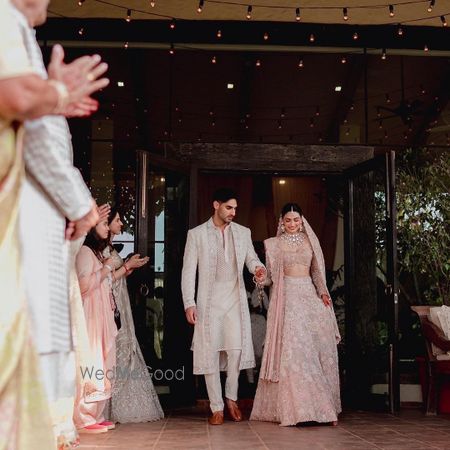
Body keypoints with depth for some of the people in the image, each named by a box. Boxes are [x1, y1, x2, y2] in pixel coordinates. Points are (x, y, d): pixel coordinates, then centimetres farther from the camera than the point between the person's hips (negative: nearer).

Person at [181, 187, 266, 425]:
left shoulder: (243, 232, 10)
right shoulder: (196, 234, 2)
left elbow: (251, 258, 12)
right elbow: (188, 270, 0)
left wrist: (258, 268, -13)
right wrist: (189, 303, -7)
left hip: (235, 299, 2)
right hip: (209, 301, -1)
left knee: (236, 349, -7)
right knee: (210, 353, -1)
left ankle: (231, 398, 16)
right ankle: (217, 408, 9)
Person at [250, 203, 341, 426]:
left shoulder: (310, 240, 13)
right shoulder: (274, 244, 6)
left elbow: (317, 271, 16)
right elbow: (269, 275, 6)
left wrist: (322, 292, 2)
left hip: (309, 295, 3)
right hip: (287, 297, -3)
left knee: (319, 349, -2)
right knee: (292, 350, -10)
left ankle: (324, 406, 5)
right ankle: (296, 408, -6)